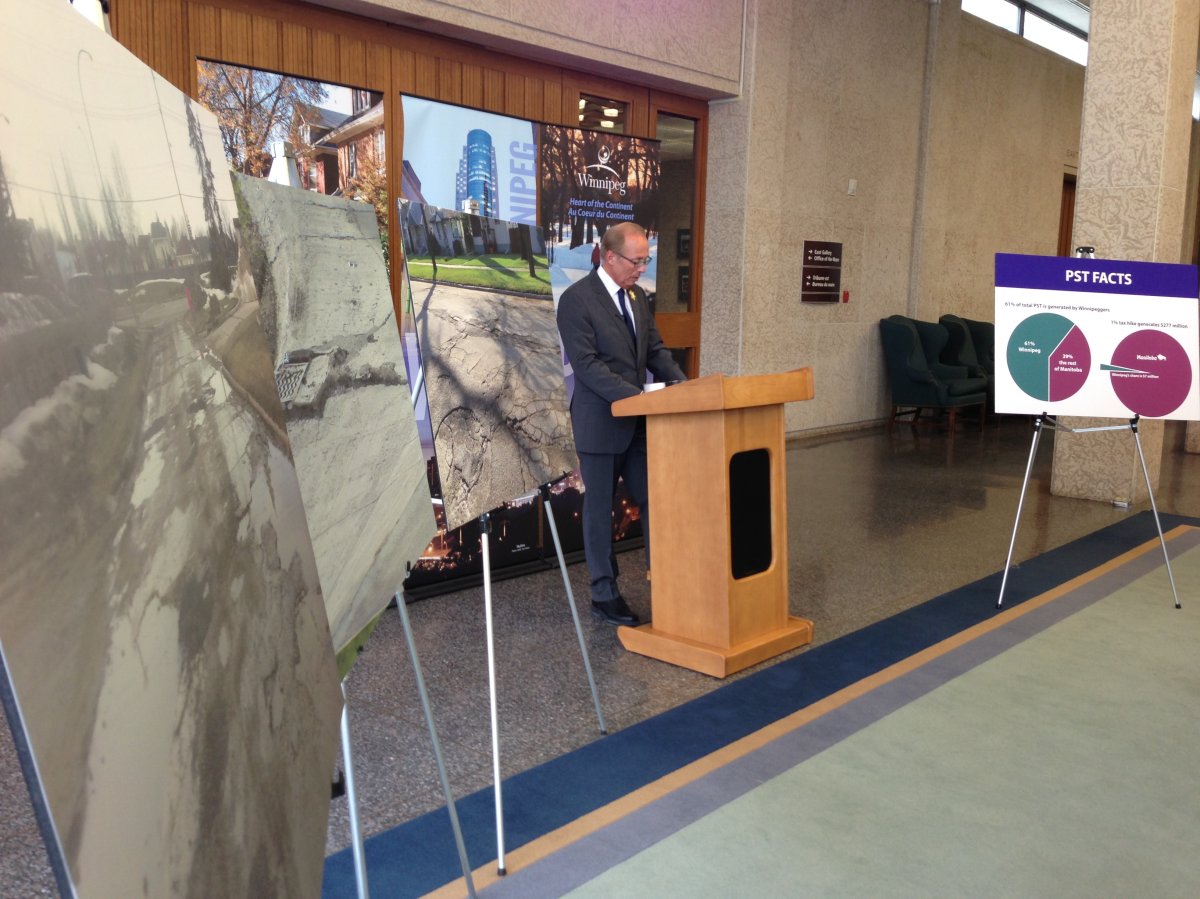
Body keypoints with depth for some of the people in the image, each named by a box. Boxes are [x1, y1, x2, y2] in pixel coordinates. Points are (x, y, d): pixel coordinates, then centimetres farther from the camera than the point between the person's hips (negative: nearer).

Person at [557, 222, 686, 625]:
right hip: (600, 422, -6)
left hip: (639, 420, 7)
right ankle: (604, 594, 17)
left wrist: (682, 385, -5)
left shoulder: (637, 295, 10)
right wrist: (637, 396, -25)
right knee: (600, 510, 5)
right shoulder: (577, 299, -13)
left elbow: (655, 349, 13)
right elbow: (586, 364, -19)